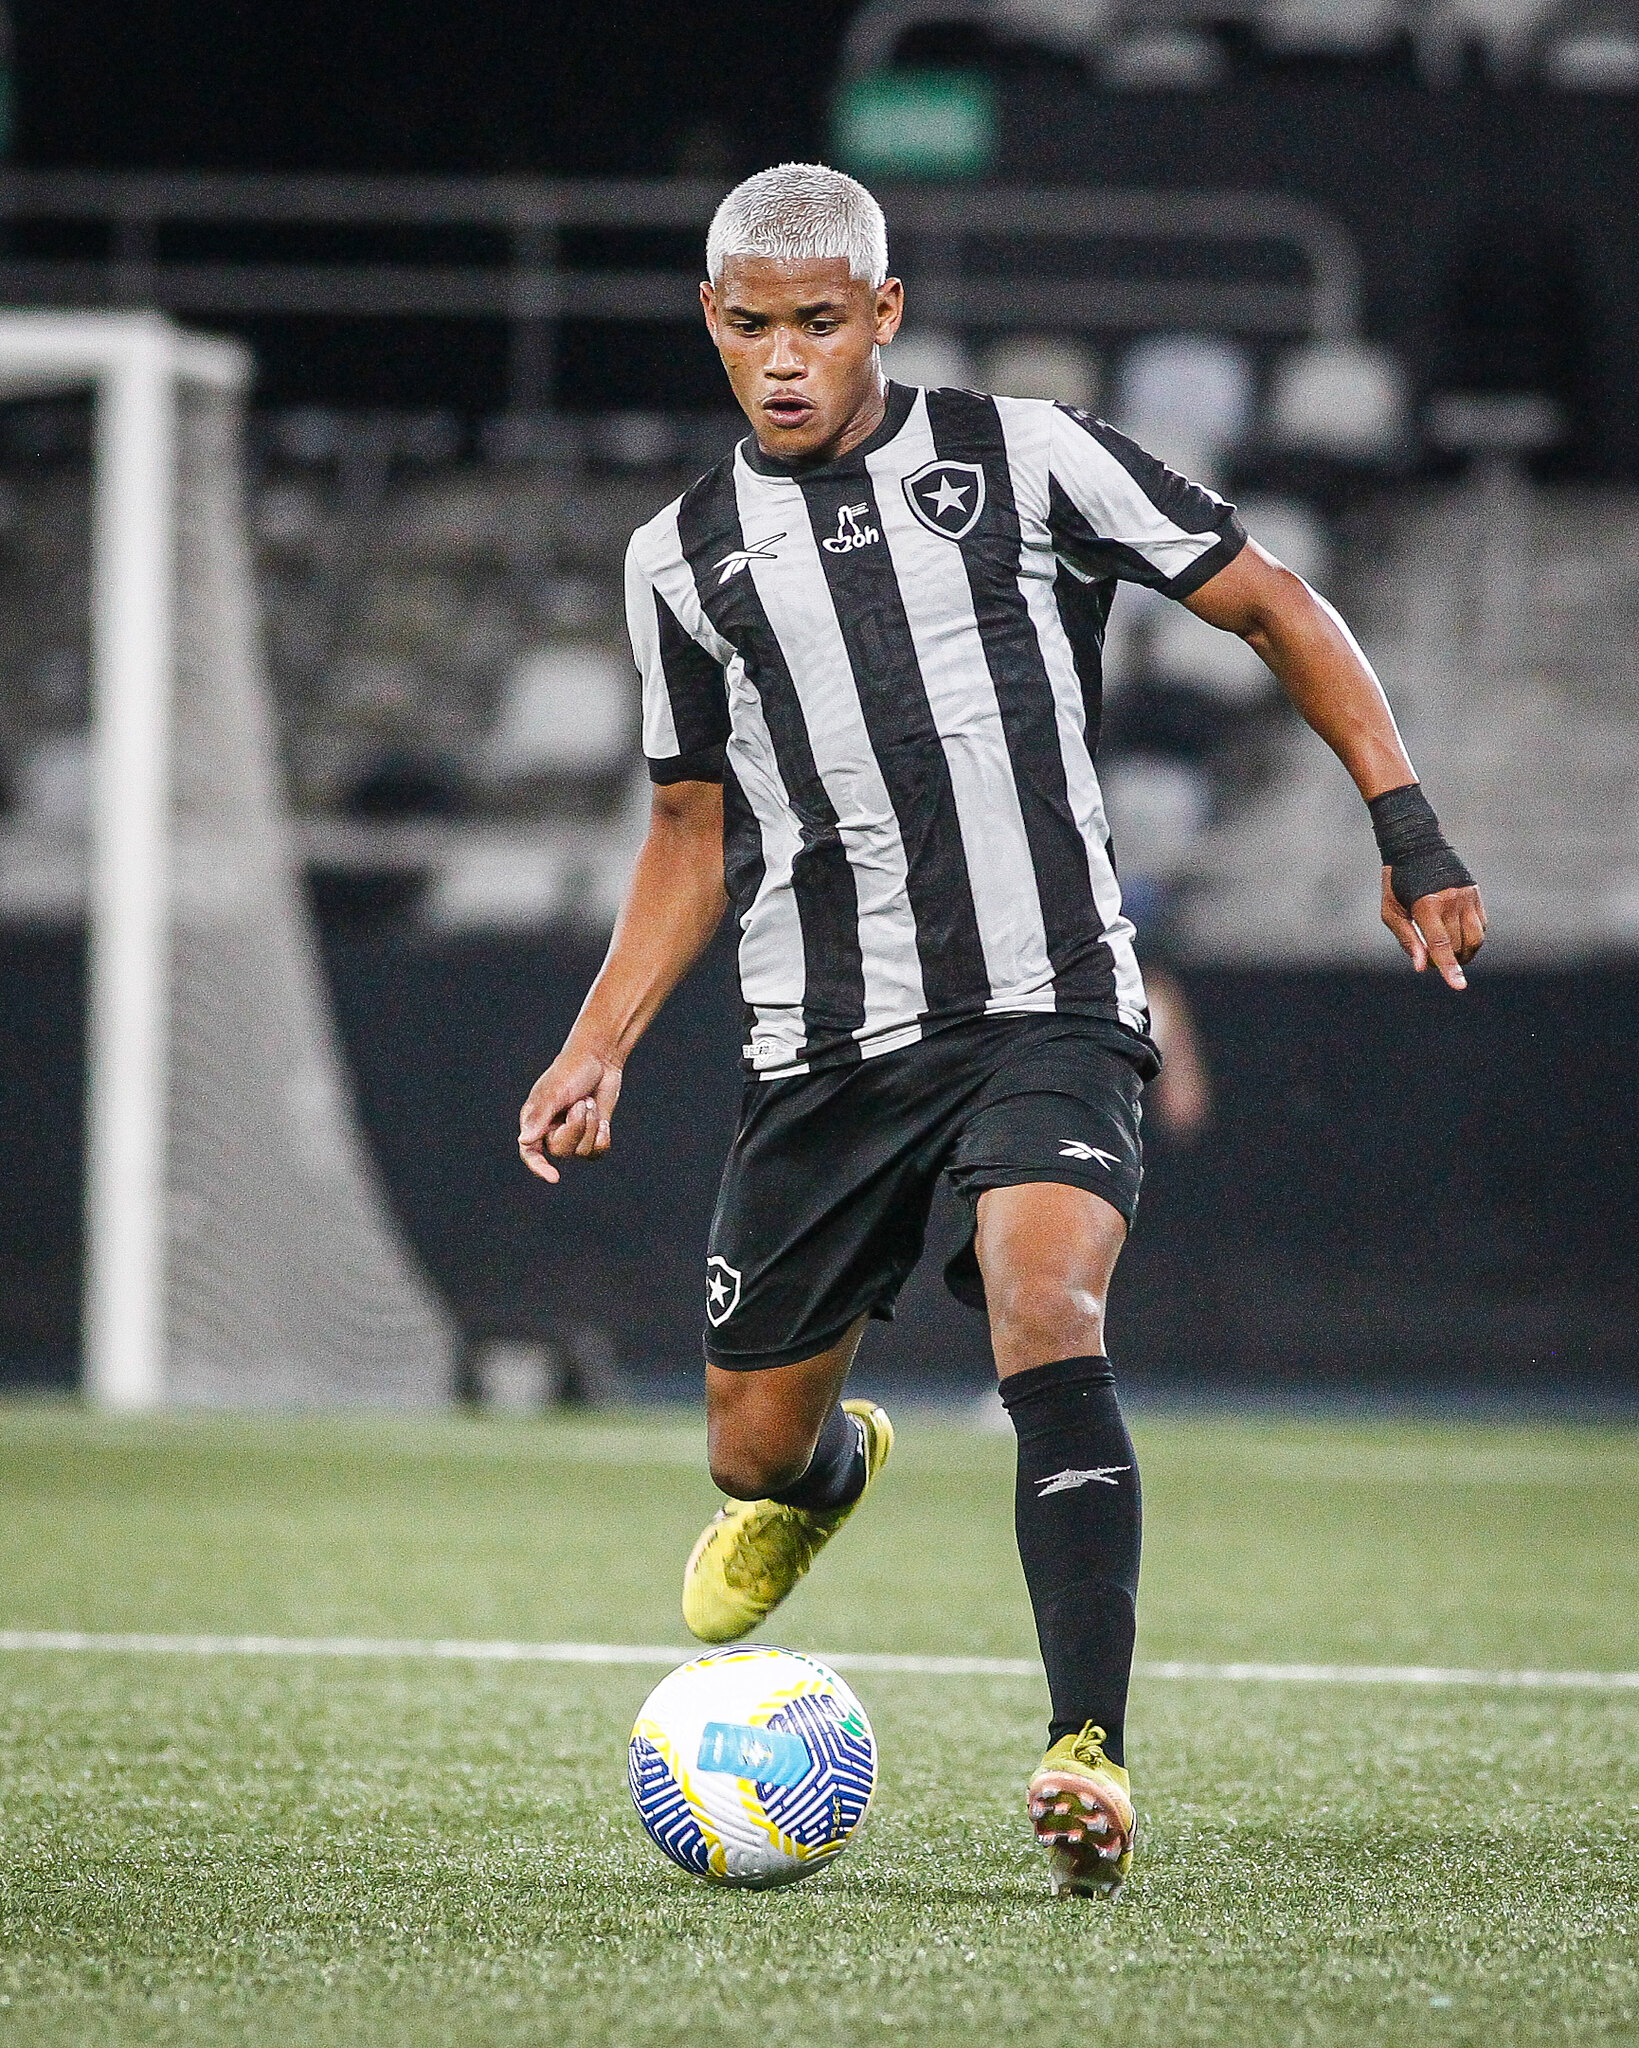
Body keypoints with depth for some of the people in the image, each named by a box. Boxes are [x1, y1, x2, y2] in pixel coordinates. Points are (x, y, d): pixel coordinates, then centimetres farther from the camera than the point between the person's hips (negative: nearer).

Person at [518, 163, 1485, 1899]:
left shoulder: (1025, 458, 1)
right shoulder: (684, 556, 10)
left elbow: (1273, 609, 6)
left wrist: (1405, 826, -2)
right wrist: (599, 1045, 10)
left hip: (1045, 1009, -4)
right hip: (824, 1045, 4)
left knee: (1047, 1320, -29)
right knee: (753, 1446, 8)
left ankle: (1088, 1754, -30)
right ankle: (832, 1472, 47)